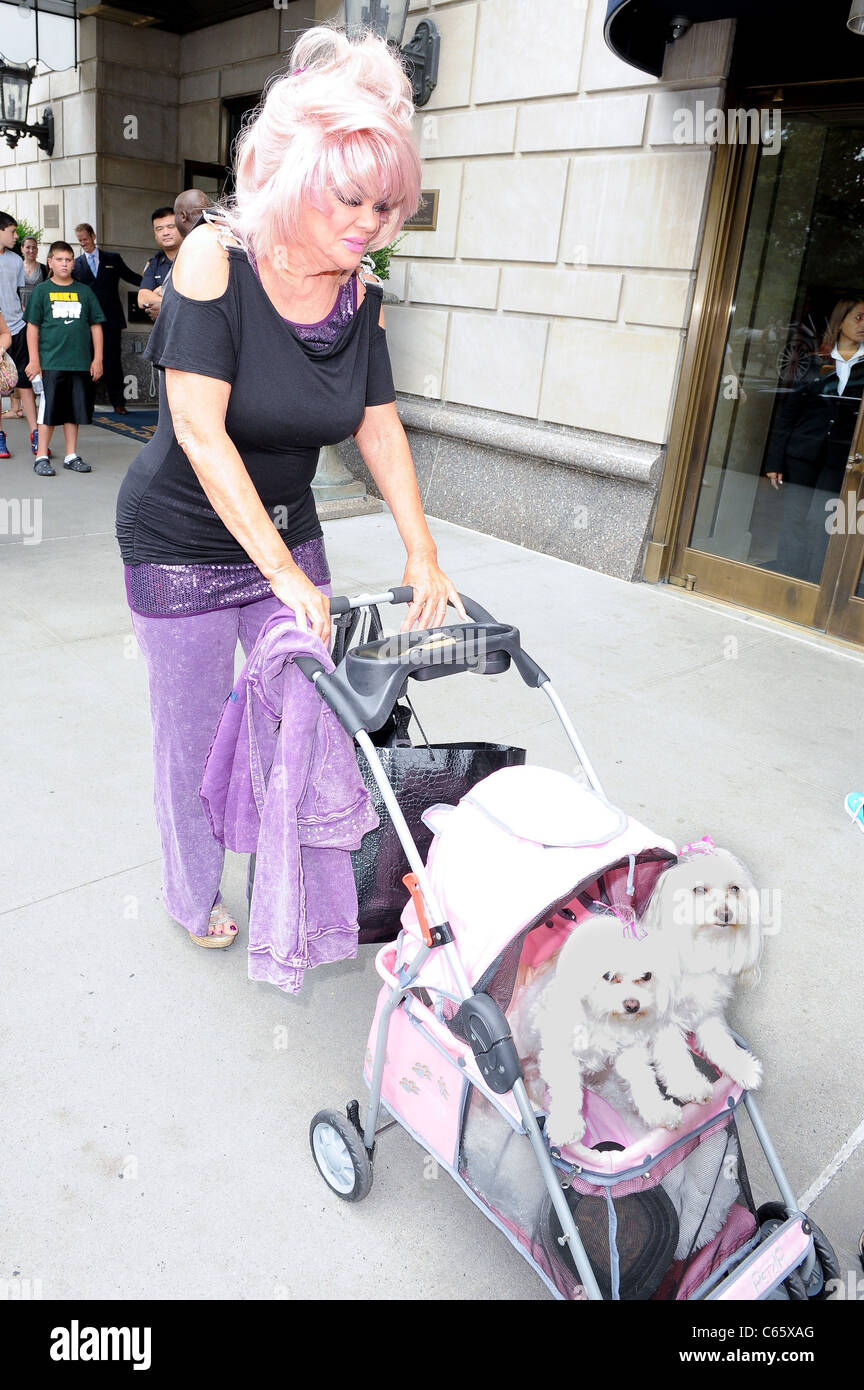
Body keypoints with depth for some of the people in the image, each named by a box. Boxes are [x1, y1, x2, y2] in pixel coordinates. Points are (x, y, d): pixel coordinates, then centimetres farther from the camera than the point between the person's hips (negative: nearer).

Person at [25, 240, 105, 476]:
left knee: (74, 411, 8)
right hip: (50, 362, -2)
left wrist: (97, 358, 6)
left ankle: (71, 456, 18)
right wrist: (34, 359, -5)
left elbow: (96, 325, 12)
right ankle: (42, 457, 6)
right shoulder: (42, 290, 4)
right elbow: (32, 326, 2)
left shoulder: (84, 291, 10)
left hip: (80, 363, 3)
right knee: (49, 410, -2)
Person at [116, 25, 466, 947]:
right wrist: (283, 570, -28)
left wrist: (423, 556, -7)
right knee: (192, 733, 8)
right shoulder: (215, 258, -19)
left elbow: (380, 427, 1)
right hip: (183, 544, -4)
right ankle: (193, 898, 33)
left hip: (287, 531, 5)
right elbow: (200, 430, -25)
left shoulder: (360, 295, -4)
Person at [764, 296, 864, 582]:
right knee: (793, 521, 3)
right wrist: (774, 460, 1)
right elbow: (789, 411, 6)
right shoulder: (815, 361, 7)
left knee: (822, 524, -6)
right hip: (802, 456, 1)